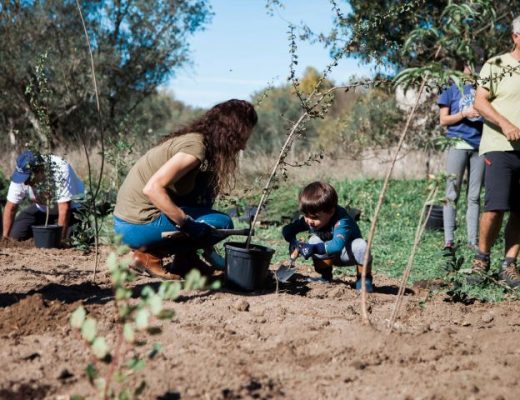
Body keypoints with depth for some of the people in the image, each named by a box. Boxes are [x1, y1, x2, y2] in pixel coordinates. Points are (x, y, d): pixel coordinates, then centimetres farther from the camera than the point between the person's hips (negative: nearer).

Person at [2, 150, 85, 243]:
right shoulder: (21, 174, -22)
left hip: (71, 207, -5)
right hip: (42, 207, 5)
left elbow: (65, 209, -34)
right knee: (16, 233, -8)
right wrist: (5, 236, -15)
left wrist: (60, 238, -33)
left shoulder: (61, 171, -37)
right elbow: (10, 207, -13)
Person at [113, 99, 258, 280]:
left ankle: (185, 259, 11)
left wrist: (208, 249, 21)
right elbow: (152, 188, -27)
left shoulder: (192, 139, 12)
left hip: (133, 214, 9)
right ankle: (148, 254, -4)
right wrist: (187, 224, -24)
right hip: (136, 226, -9)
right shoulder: (196, 146, -16)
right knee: (222, 223, -8)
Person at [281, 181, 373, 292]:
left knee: (360, 245, -36)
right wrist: (293, 242, -34)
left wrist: (314, 248, -57)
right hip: (332, 257, 4)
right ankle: (326, 276, -4)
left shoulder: (342, 221, -39)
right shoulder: (308, 219, -20)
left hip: (349, 254, -4)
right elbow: (287, 229, -14)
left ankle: (364, 279, -10)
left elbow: (337, 245, -54)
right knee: (314, 241, -25)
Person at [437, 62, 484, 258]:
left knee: (474, 196, 4)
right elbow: (443, 120, 3)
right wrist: (464, 113, -11)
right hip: (458, 144, -3)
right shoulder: (451, 89, 7)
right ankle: (449, 241, -9)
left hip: (479, 145, 3)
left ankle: (473, 240, 8)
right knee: (452, 195, -6)